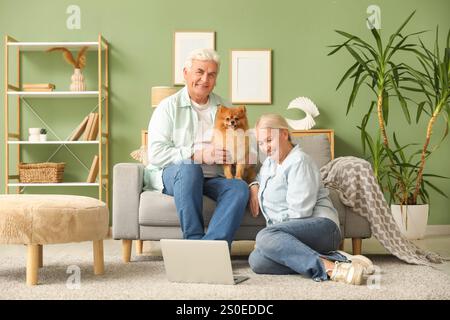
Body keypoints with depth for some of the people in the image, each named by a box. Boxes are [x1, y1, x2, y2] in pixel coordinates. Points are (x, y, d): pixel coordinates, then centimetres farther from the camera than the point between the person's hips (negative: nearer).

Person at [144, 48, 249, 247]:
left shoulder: (225, 109, 16)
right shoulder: (168, 107, 2)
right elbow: (156, 154, -10)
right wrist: (199, 155, -18)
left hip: (212, 178, 4)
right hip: (171, 175, -3)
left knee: (240, 187, -26)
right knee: (189, 169, -36)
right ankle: (194, 240, -32)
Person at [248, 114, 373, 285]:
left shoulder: (299, 161, -4)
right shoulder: (270, 162, 23)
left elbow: (298, 212, -13)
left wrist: (266, 238, -9)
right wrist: (253, 187, 21)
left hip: (321, 226, -8)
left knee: (265, 236, -36)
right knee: (256, 260, -25)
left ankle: (328, 266, -38)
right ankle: (334, 259, -24)